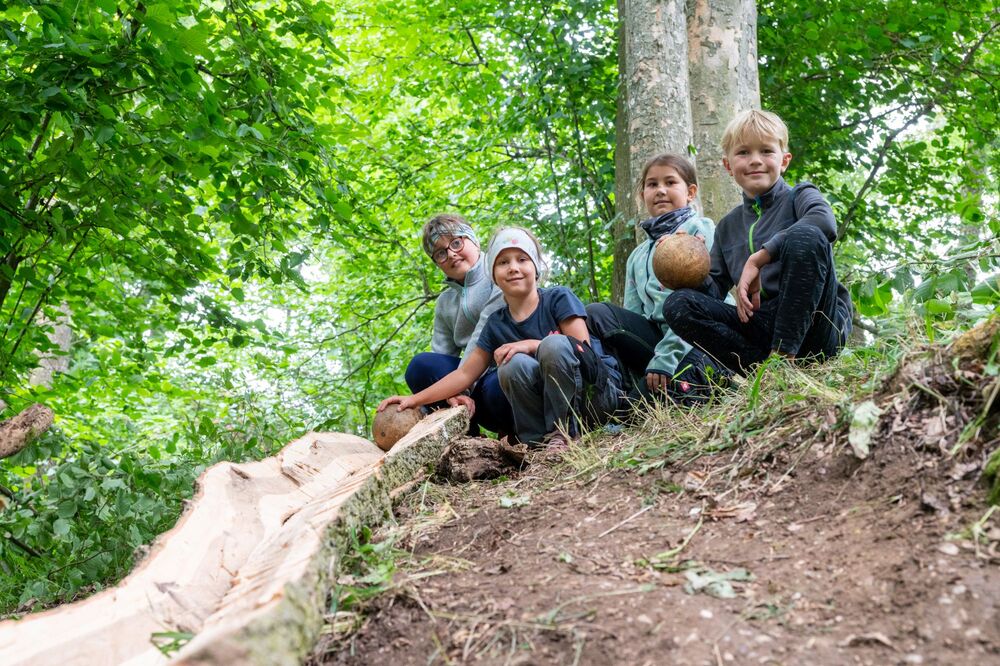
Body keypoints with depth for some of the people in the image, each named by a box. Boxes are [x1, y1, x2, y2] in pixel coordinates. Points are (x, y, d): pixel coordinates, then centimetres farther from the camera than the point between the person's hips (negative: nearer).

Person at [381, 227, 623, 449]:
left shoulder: (559, 298, -5)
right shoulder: (496, 324, 6)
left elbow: (581, 348, -13)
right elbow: (464, 374, 6)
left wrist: (529, 345, -20)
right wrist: (414, 400, -2)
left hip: (599, 391, -3)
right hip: (556, 399, 3)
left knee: (554, 343, -31)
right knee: (513, 365, -26)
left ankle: (561, 432, -18)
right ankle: (540, 440, -14)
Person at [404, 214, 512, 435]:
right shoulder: (444, 302, 17)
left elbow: (487, 332, -15)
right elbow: (442, 355, 5)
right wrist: (452, 392, -17)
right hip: (476, 378, 6)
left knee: (496, 387, -38)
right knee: (421, 365, -16)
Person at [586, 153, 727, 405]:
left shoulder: (699, 229, 3)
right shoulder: (638, 256, 22)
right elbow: (631, 316, 14)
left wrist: (665, 356, -19)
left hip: (699, 336, -7)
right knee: (595, 313, -17)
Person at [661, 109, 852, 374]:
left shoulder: (799, 196, 5)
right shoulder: (727, 227, 19)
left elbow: (825, 222, -21)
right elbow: (716, 291, 17)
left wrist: (757, 259, -23)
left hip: (813, 328, -4)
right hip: (760, 324, 4)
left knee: (805, 236, -28)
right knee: (677, 304, -15)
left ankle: (783, 357, -26)